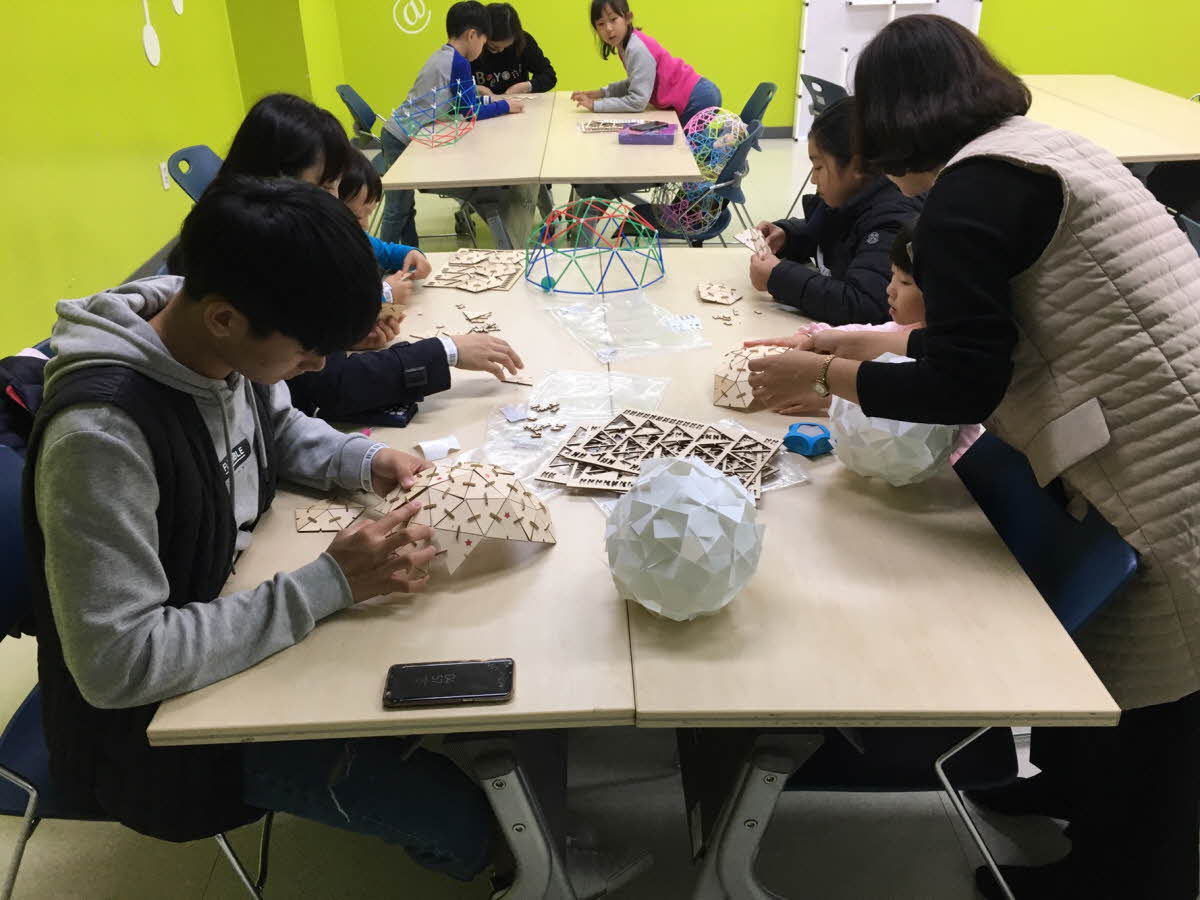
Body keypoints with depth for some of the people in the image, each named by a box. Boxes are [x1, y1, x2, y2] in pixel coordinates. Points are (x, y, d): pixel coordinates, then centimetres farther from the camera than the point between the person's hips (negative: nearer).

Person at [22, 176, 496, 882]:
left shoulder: (227, 344, -11)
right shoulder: (100, 432, -35)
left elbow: (280, 430, 11)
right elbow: (118, 664, -34)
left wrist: (366, 461, -10)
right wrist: (332, 584, -33)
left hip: (240, 612, 8)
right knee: (459, 816, -13)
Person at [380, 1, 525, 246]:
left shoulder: (443, 56, 13)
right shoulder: (458, 63, -16)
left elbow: (458, 102, 21)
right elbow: (470, 112, -11)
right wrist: (504, 106, -1)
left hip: (397, 134, 10)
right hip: (404, 141, -10)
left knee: (404, 208, 15)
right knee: (397, 211, -2)